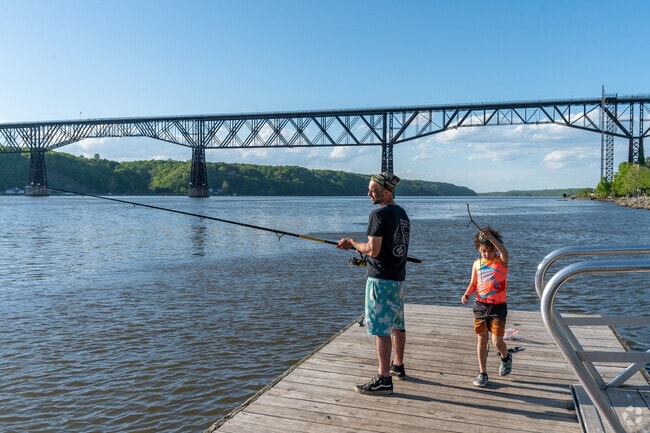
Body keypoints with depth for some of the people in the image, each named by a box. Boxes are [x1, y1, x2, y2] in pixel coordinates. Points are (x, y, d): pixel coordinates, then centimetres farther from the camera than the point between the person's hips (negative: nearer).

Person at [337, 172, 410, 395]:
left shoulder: (379, 214, -16)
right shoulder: (402, 213, 12)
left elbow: (373, 250, -20)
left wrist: (353, 243, -3)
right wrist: (362, 249, 17)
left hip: (381, 278, -9)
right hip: (399, 277, 9)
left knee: (380, 328, -5)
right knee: (397, 324, 19)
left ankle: (384, 379, -1)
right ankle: (398, 366, 33)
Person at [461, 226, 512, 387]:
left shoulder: (501, 261, -6)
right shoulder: (477, 263, 6)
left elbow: (504, 252, -30)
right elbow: (473, 283, 11)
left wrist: (491, 237, -42)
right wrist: (466, 294, -9)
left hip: (498, 307, -3)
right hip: (480, 305, 3)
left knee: (497, 341, -6)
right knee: (482, 339, 6)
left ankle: (506, 357, 29)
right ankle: (482, 373, 17)